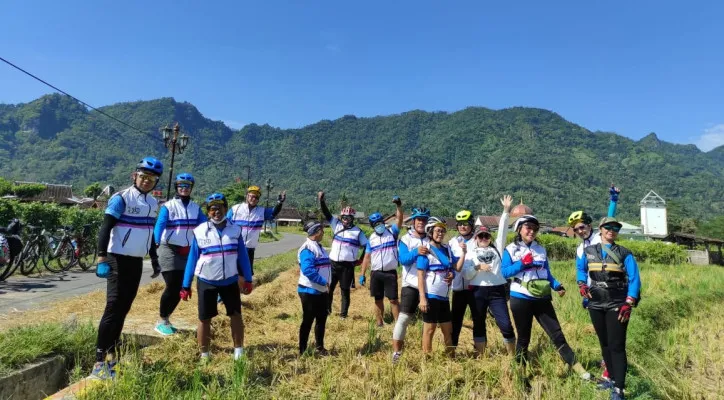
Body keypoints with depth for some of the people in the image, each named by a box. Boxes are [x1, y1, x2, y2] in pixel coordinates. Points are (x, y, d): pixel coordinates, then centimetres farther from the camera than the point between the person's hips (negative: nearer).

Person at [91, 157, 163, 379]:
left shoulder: (153, 203, 11)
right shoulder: (121, 199, -11)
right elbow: (105, 228, -15)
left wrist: (154, 258, 21)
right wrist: (102, 259, -22)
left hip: (137, 261, 7)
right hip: (118, 260, -7)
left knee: (124, 308, 12)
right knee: (113, 307, -8)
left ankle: (111, 353, 23)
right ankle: (100, 361, -1)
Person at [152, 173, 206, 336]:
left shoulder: (195, 207, 8)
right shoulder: (168, 206, -6)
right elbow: (159, 225, -18)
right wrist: (156, 244, -32)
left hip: (187, 252, 5)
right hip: (169, 250, -5)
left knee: (181, 288, 8)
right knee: (173, 287, -7)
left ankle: (166, 320, 25)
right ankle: (161, 322, 11)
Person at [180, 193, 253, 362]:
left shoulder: (235, 230, -3)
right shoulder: (199, 231, -7)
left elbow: (243, 256, 2)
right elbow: (192, 258, -2)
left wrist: (248, 279, 1)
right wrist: (186, 285, -1)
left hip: (230, 281, 1)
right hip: (206, 282, -1)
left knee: (236, 315, 7)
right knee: (204, 318, 7)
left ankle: (239, 351, 22)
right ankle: (204, 355, 23)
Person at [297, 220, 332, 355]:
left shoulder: (319, 247, 12)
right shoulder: (307, 249, -19)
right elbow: (307, 270, -29)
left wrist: (326, 284, 9)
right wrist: (324, 282, -25)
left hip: (321, 291, 9)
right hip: (309, 291, -9)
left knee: (322, 319, 15)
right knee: (308, 320, 2)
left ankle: (320, 347, 30)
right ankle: (302, 350, 15)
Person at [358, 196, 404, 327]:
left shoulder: (392, 232, 0)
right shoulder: (371, 239, 8)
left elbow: (399, 220, -16)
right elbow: (367, 257, 9)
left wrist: (398, 205, -32)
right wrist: (362, 274, 5)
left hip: (390, 273, -3)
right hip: (376, 273, 3)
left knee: (393, 300, 0)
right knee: (378, 300, 12)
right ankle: (379, 324, 23)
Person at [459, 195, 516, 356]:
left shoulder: (496, 248, 13)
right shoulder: (470, 253, 9)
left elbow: (502, 231, 3)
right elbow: (466, 275, 0)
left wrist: (506, 211, -4)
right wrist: (477, 267, -17)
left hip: (497, 291, 1)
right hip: (477, 292, 0)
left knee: (506, 325, -3)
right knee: (478, 325, 9)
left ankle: (513, 356, 15)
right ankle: (480, 357, 20)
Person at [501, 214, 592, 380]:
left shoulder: (541, 250, 10)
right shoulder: (511, 249, -3)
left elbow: (547, 273, 13)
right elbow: (504, 272, -11)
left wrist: (557, 286, -3)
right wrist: (522, 263, -19)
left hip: (542, 298, 3)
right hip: (521, 299, -3)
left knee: (557, 335, 5)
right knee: (524, 338, 8)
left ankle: (579, 369, 13)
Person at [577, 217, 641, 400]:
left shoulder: (625, 254, -1)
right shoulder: (589, 252, 6)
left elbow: (634, 279, -5)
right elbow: (580, 268, 22)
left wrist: (628, 304, -15)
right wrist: (582, 284, 2)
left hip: (617, 306, -3)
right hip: (596, 305, 3)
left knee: (617, 346, -6)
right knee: (604, 343, 13)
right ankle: (613, 378, 28)